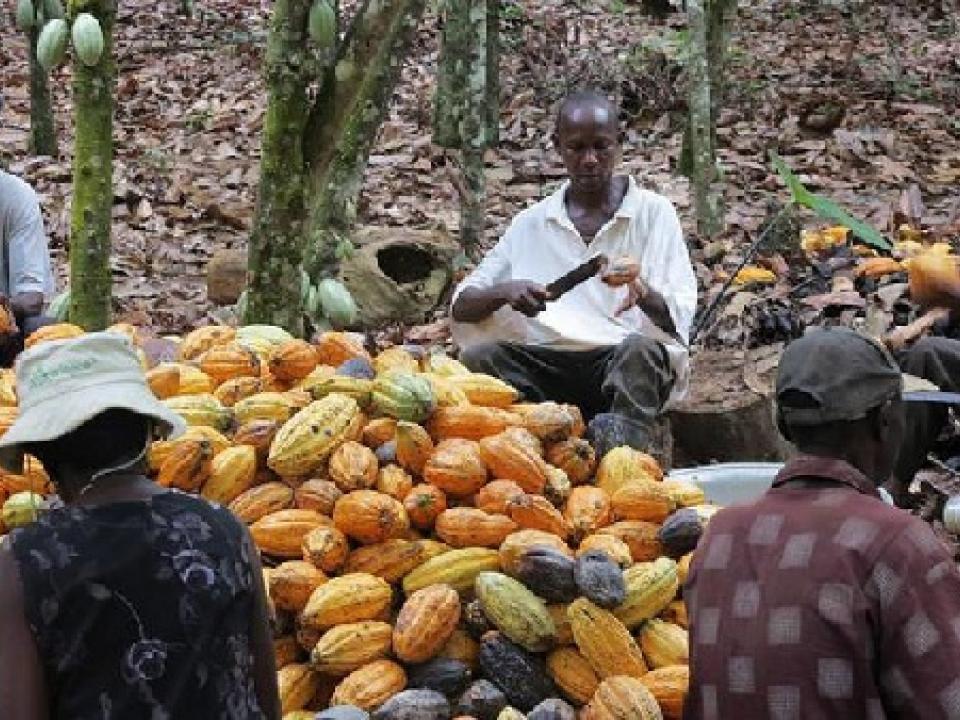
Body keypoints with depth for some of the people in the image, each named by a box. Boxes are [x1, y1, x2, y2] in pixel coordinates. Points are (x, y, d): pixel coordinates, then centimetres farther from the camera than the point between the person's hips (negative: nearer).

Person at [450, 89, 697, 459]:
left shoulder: (653, 213, 9)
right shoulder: (531, 223, 16)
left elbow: (680, 315, 0)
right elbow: (461, 307, 12)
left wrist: (645, 296, -24)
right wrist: (505, 293, -10)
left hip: (627, 363, -2)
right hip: (546, 364, 2)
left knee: (640, 351, -34)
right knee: (479, 355, -25)